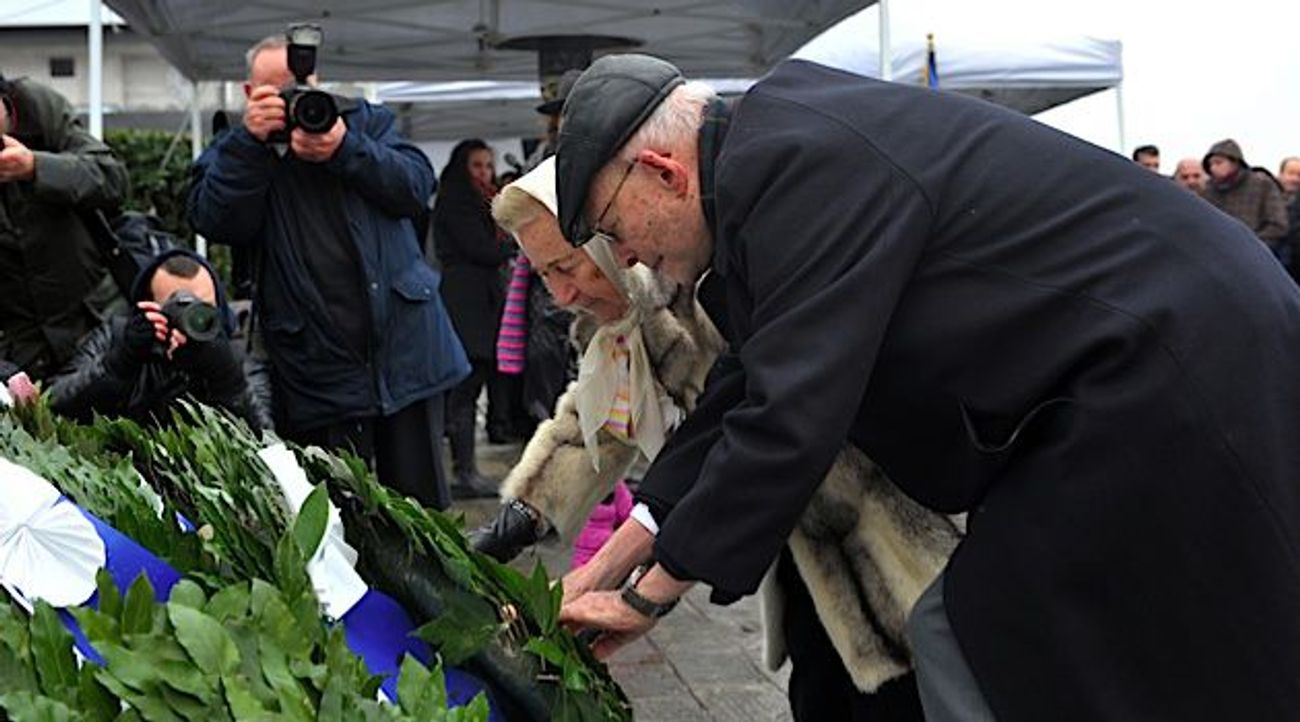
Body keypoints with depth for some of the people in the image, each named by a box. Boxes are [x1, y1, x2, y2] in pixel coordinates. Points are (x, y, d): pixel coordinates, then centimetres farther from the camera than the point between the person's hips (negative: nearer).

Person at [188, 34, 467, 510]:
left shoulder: (367, 121, 11)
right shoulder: (232, 156, 9)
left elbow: (417, 186, -3)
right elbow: (216, 222, -10)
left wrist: (345, 149, -16)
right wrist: (252, 141, -18)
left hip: (403, 342, 1)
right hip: (317, 370, -1)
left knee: (420, 497, 9)